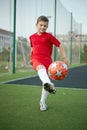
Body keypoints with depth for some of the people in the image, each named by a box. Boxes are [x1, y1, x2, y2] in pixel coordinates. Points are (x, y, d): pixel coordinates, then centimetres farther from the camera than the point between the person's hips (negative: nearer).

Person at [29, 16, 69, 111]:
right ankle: (48, 84, -66)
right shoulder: (32, 37, 14)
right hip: (36, 59, 1)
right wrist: (31, 58, 21)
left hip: (47, 60, 0)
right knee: (41, 68, -37)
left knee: (45, 80, -1)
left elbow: (59, 45, 2)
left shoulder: (49, 36, 2)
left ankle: (42, 102, 17)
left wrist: (65, 58, -5)